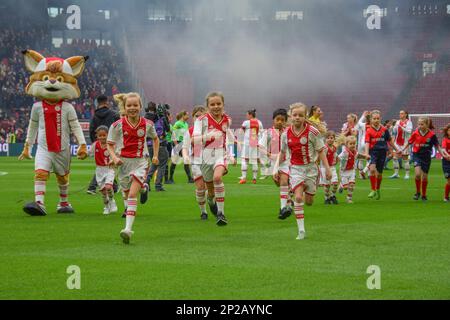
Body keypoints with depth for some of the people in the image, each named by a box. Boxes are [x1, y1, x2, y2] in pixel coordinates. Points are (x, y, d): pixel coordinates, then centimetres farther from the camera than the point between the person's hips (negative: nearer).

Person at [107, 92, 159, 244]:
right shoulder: (117, 125, -5)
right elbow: (110, 145, 1)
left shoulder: (147, 124, -1)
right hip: (123, 162, 2)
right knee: (127, 194, 13)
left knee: (132, 194, -17)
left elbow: (155, 138, 20)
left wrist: (155, 155, 14)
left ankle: (128, 229, -27)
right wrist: (114, 158, -16)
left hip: (140, 162, -2)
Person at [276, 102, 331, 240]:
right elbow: (282, 153, 13)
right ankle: (301, 231, -11)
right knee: (298, 197, -15)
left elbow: (321, 151, -4)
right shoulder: (286, 134, -2)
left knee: (308, 202, 7)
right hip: (295, 168, 1)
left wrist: (327, 168, -8)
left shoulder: (312, 132, -10)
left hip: (310, 167, -1)